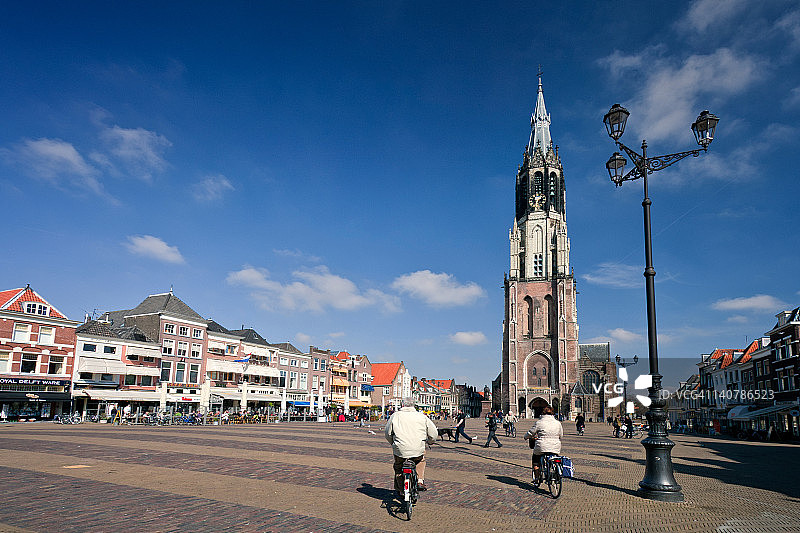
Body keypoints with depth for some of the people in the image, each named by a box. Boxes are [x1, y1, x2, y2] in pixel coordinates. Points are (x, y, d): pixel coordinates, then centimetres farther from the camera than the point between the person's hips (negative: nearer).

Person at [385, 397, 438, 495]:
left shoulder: (395, 416, 6)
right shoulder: (422, 416, 7)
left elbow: (387, 433, 12)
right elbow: (433, 433, 10)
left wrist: (392, 442, 30)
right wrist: (430, 441, 31)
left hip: (400, 449, -1)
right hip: (418, 449, 1)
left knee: (398, 468, 25)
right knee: (421, 461, 32)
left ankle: (400, 490, 27)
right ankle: (420, 481, 20)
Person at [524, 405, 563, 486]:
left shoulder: (539, 423, -7)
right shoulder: (558, 423, 4)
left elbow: (530, 433, 2)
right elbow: (561, 435, 16)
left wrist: (526, 437, 23)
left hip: (542, 448, -2)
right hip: (555, 448, 3)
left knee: (535, 460, 20)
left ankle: (537, 477, 15)